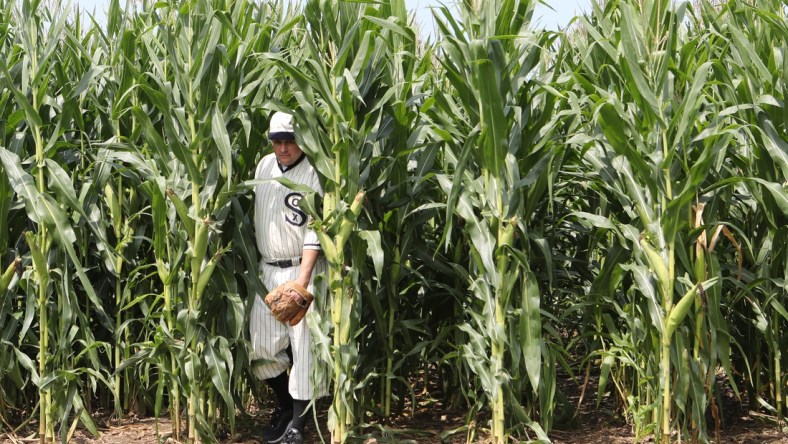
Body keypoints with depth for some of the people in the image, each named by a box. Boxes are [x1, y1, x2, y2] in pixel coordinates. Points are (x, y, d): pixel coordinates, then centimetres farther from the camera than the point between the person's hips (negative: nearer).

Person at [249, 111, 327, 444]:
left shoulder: (313, 174, -12)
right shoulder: (265, 166, 8)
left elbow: (315, 232, -18)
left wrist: (302, 279, -26)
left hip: (303, 269, -6)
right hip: (268, 268, 6)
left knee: (304, 345, -5)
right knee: (261, 345, 6)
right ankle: (284, 404, 28)